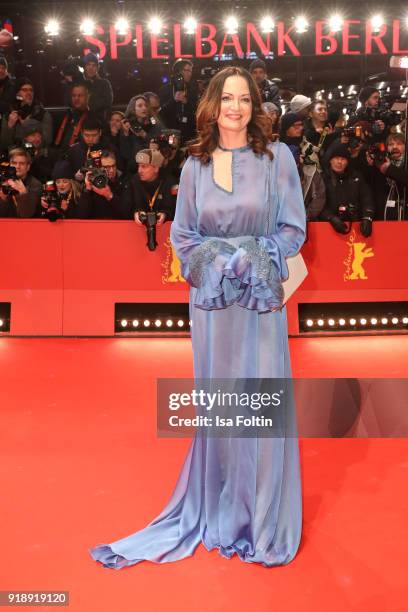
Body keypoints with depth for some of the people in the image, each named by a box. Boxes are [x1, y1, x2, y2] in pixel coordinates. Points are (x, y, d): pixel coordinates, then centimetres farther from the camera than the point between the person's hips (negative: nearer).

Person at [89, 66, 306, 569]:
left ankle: (265, 517, 19)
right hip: (211, 297, 2)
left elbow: (294, 229, 0)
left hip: (261, 296, -1)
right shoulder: (195, 163, 6)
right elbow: (181, 233, 9)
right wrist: (214, 260, -8)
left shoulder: (277, 157, 0)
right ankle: (218, 511, 26)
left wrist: (256, 258, -14)